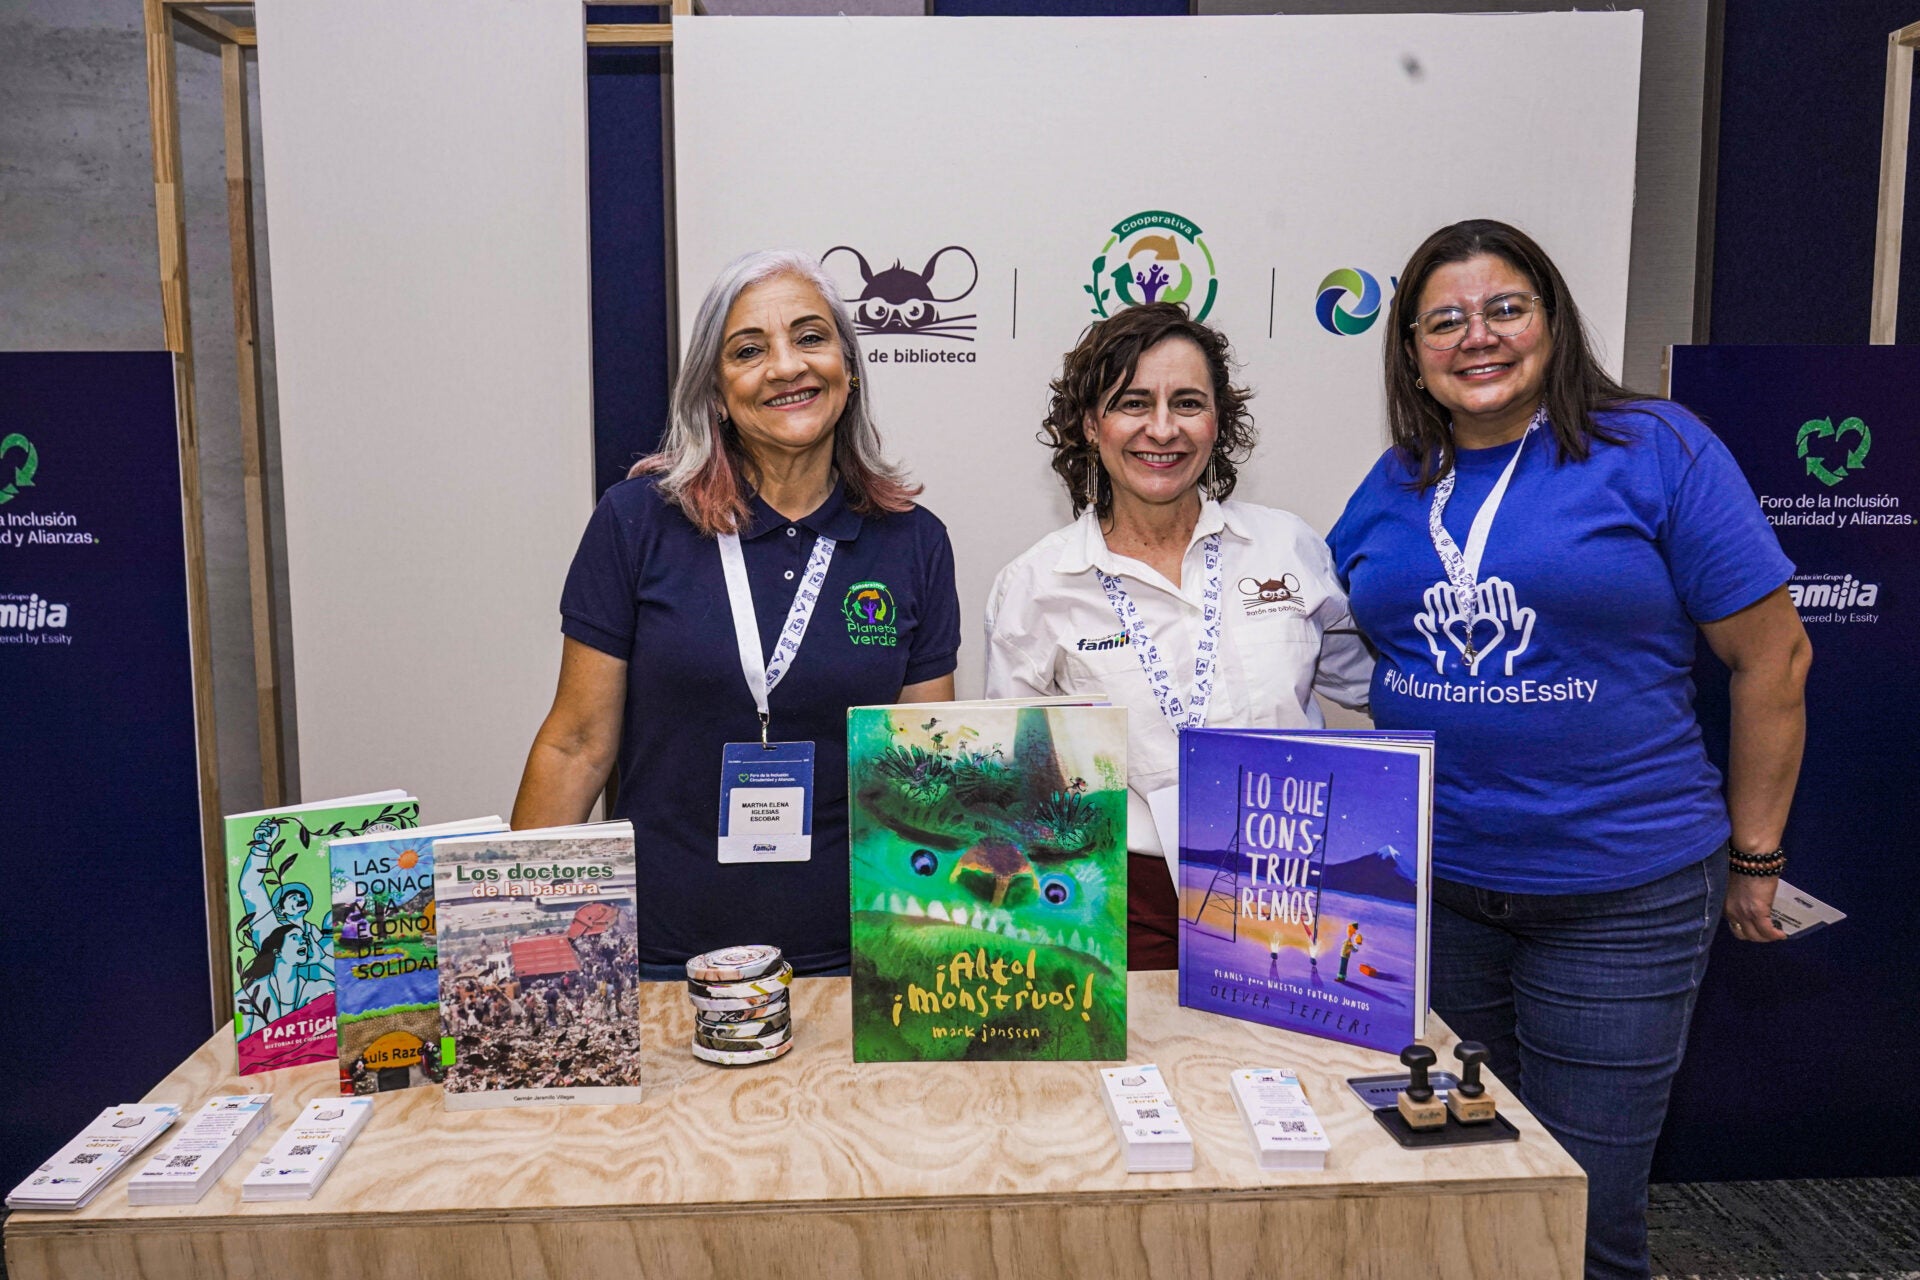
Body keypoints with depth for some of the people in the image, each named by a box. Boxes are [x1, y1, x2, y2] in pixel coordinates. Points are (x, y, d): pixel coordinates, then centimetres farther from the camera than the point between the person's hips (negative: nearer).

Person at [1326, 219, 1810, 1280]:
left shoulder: (1653, 449, -6)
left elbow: (1771, 655, -4)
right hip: (1427, 887, 4)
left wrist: (1753, 856, -1)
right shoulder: (1396, 483, 6)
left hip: (1622, 893, -4)